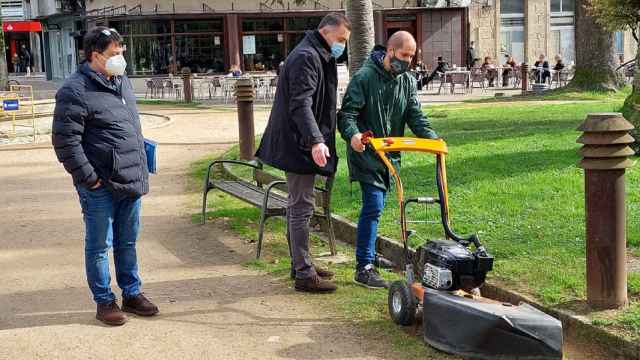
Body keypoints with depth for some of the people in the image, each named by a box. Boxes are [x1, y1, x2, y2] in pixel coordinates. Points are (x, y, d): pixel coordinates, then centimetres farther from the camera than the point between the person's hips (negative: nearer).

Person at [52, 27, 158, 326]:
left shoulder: (122, 82, 12)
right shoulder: (76, 91, -14)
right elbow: (65, 141, -16)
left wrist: (141, 170, 17)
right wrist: (89, 178, -16)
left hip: (131, 183, 7)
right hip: (101, 187, -7)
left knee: (127, 243, 17)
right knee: (99, 246, 6)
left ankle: (131, 294, 29)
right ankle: (104, 301, 18)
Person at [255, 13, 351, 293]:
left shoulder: (319, 57, 18)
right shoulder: (306, 57, -16)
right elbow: (300, 105, -27)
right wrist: (315, 140, -37)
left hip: (301, 145, 11)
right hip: (298, 144, -11)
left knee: (298, 205, 16)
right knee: (302, 207, -7)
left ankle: (300, 264, 26)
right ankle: (304, 274, -3)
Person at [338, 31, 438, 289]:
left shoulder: (408, 81, 9)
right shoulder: (364, 77, -12)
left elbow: (415, 116, 5)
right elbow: (347, 112, -16)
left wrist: (432, 138, -12)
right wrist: (352, 134, -36)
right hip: (366, 153, -7)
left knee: (376, 205, 14)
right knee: (373, 206, -13)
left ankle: (369, 254, 29)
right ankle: (364, 268, -11)